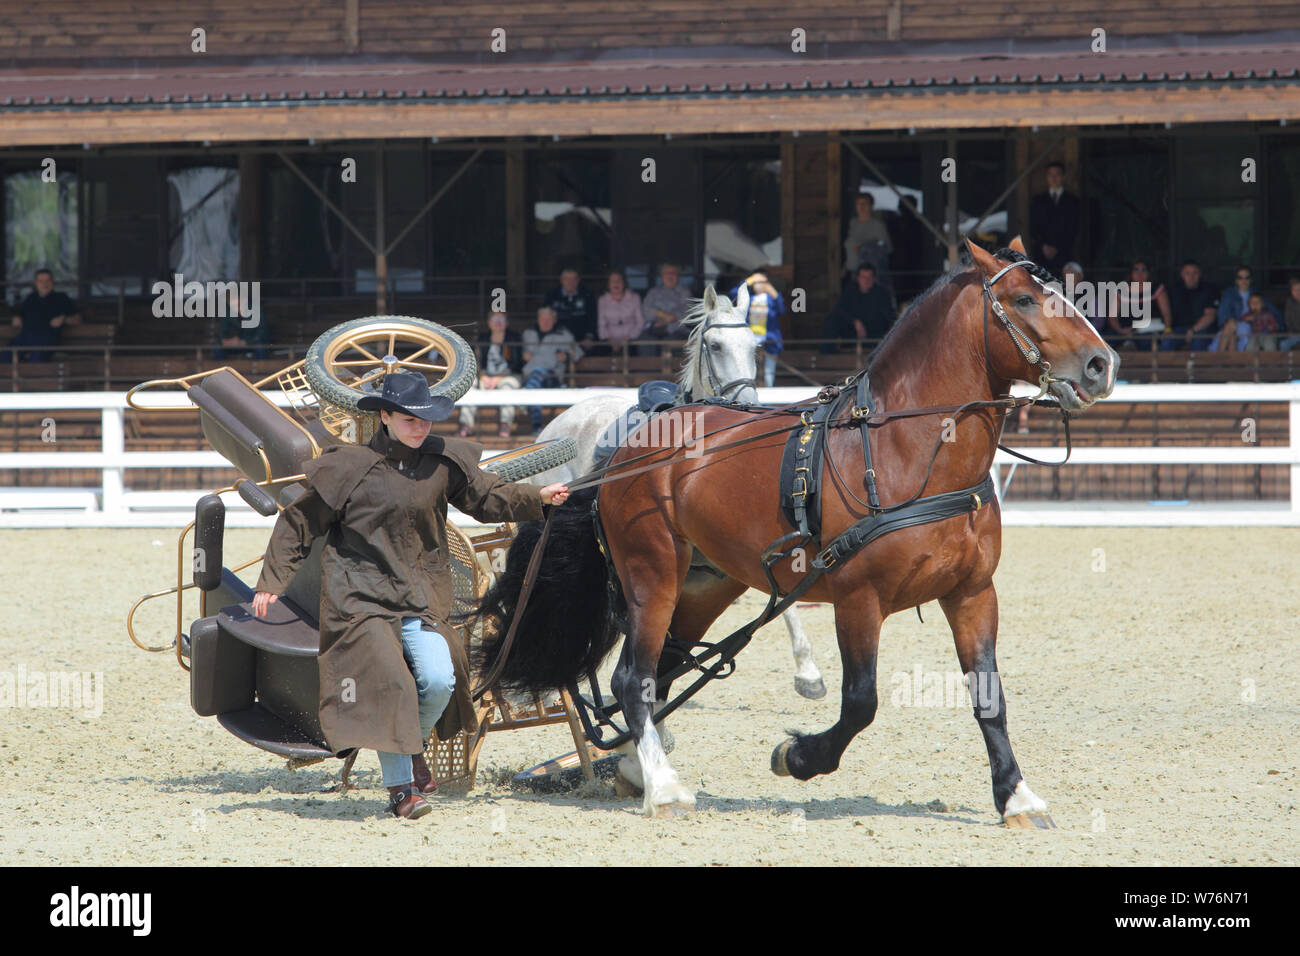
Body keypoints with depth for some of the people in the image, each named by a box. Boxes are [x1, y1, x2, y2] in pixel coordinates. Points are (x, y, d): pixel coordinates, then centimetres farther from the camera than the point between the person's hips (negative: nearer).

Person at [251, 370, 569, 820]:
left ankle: (413, 745, 19)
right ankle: (400, 788, -1)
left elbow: (487, 497, 15)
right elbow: (299, 522, 0)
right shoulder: (350, 466, -6)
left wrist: (539, 497, -2)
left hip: (420, 595, 4)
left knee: (439, 680, -13)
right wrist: (271, 581, -2)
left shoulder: (443, 462, 5)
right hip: (361, 594, -3)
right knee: (387, 680, -14)